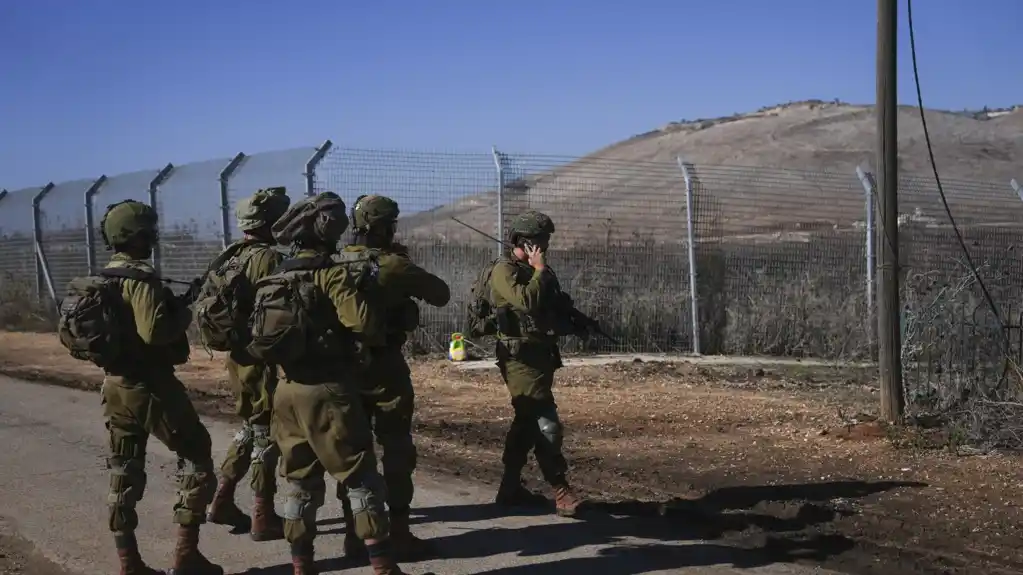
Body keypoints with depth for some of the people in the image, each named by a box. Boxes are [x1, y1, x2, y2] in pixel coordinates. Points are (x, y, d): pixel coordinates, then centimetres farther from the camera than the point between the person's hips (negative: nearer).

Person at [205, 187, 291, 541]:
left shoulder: (228, 258, 10)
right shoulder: (268, 258, -17)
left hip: (237, 355, 9)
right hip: (262, 358, -8)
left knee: (249, 429, 20)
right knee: (266, 433, -1)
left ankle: (222, 503, 22)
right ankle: (263, 519, 4)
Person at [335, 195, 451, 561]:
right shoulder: (394, 265, -13)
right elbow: (441, 295, -6)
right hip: (385, 368, -6)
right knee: (396, 452, 2)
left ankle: (354, 535, 17)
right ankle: (399, 536, 4)